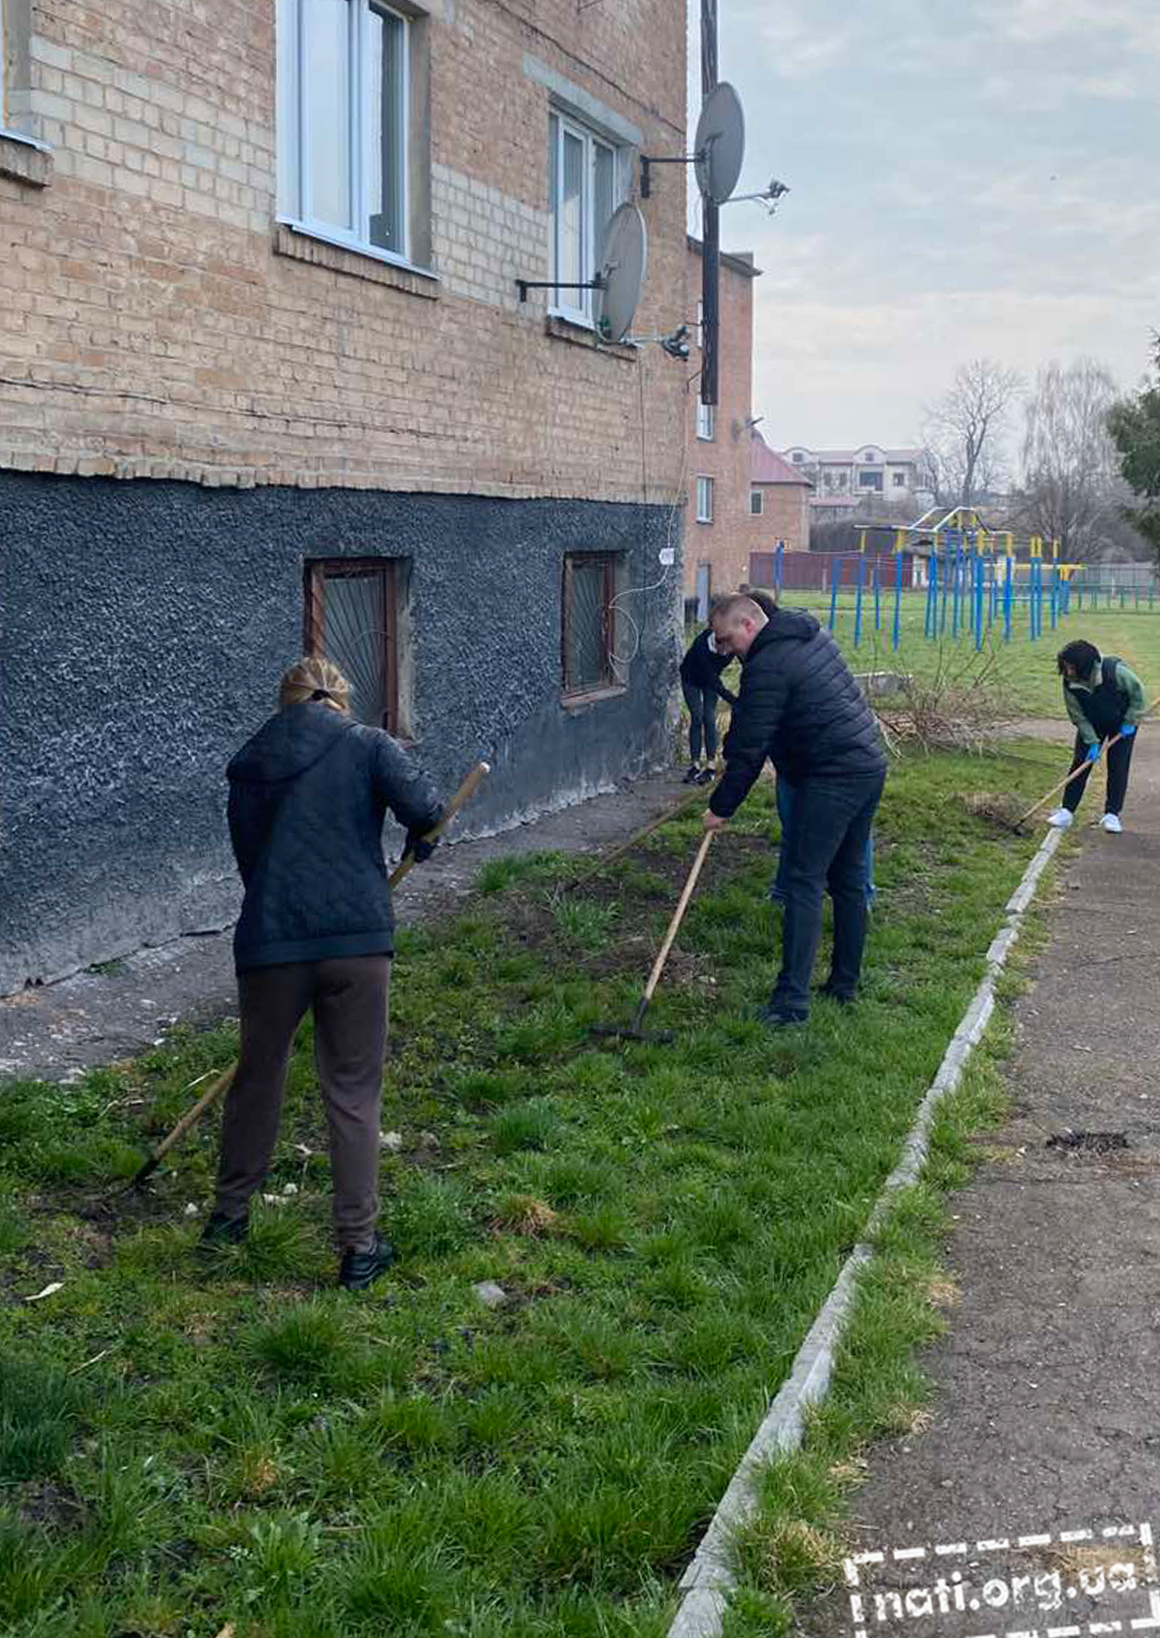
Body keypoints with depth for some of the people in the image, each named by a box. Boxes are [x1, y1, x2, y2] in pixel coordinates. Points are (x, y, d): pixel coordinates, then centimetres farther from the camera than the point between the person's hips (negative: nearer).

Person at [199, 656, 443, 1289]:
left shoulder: (248, 763, 13)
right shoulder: (368, 744, 2)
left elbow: (247, 855, 17)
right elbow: (423, 808, -11)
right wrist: (421, 836, 12)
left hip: (270, 938, 3)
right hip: (357, 935, -3)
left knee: (258, 1076, 20)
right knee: (353, 1092, 6)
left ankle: (229, 1213, 36)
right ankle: (359, 1245, 11)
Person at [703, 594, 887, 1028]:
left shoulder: (767, 667, -15)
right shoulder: (810, 633, 14)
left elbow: (750, 749, -13)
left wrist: (721, 807, -4)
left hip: (830, 780, -10)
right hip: (871, 766, 10)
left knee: (804, 885, -8)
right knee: (848, 881, 16)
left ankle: (791, 1000, -11)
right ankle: (845, 982, 24)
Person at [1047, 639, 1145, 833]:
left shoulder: (1115, 670, -34)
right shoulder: (1069, 683, -24)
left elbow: (1137, 693, -18)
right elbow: (1078, 716, -15)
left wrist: (1129, 721, -17)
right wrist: (1092, 742, -19)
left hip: (1122, 723, -2)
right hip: (1091, 724, 2)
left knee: (1118, 767, -5)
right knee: (1080, 764, -3)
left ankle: (1112, 814, 4)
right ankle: (1067, 811, 1)